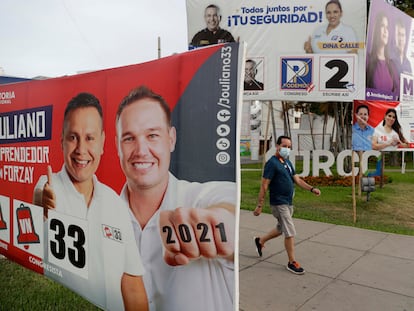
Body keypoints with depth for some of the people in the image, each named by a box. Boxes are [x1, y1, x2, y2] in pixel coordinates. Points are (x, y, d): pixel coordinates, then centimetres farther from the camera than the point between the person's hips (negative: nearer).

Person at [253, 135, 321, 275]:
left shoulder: (288, 162, 12)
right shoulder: (272, 163, -16)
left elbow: (297, 179, 13)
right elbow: (264, 186, -18)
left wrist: (311, 189, -1)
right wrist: (259, 205, -19)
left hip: (288, 203, 9)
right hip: (279, 203, -9)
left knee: (281, 229, 21)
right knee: (290, 232, -4)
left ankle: (260, 240, 40)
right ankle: (292, 262, 10)